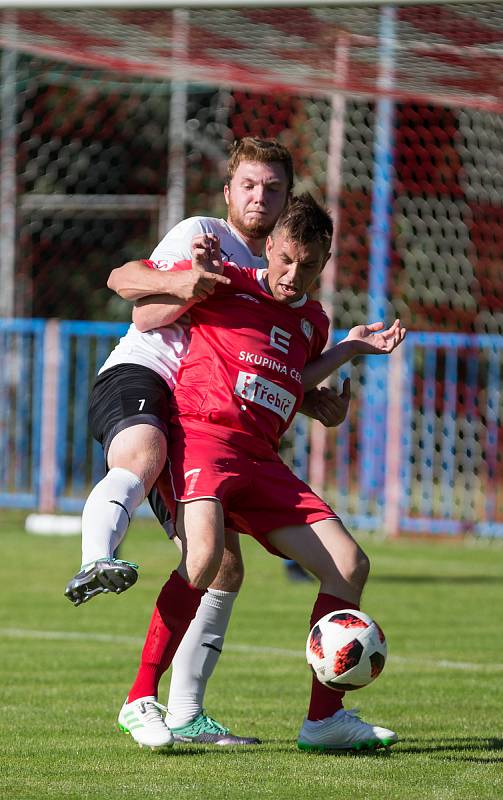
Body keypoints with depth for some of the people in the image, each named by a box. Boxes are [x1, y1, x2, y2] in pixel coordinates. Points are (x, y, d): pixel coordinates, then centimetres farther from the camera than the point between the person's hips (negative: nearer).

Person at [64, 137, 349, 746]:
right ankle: (95, 565, -69)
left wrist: (317, 401, 12)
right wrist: (176, 281, -28)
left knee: (224, 565, 0)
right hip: (135, 376, -7)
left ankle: (185, 715, 6)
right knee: (142, 455, -42)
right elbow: (122, 279, -7)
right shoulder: (203, 234, 5)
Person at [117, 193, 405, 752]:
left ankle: (325, 717, 7)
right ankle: (140, 701, -26)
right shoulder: (228, 286, 3)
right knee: (205, 553, -34)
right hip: (202, 434, -7)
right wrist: (199, 279, -9)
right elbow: (143, 318, 7)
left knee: (349, 565, -2)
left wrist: (349, 349, 22)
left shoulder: (312, 322, 20)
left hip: (261, 459, 7)